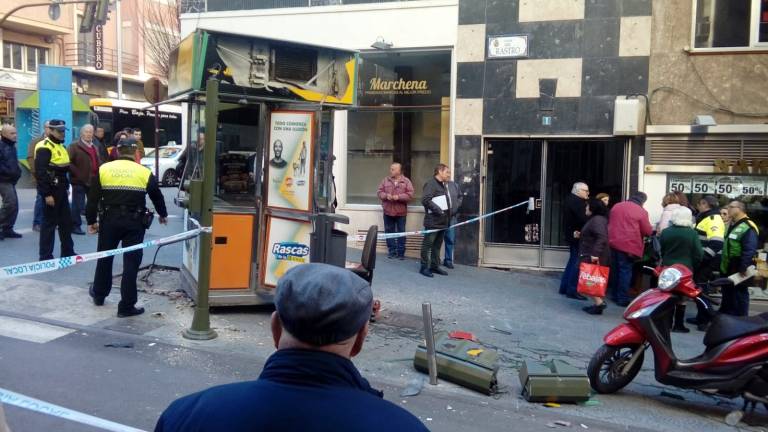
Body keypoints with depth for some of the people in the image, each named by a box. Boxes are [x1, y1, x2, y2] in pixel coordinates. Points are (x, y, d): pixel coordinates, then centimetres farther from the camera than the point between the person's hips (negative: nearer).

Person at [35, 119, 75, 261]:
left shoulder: (61, 146, 15)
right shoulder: (44, 147, -15)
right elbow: (40, 172, -22)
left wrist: (66, 187, 20)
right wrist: (46, 194, -23)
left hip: (61, 190, 9)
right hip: (50, 191, -9)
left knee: (66, 221, 14)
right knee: (49, 223, -2)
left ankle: (68, 252, 24)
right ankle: (45, 256, 6)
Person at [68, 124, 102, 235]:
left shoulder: (95, 147, 20)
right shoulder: (75, 147, -6)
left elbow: (99, 163, 24)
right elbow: (69, 163, -15)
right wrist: (78, 175, -19)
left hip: (93, 181, 7)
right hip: (79, 181, -7)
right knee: (78, 205, -3)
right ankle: (75, 226, 6)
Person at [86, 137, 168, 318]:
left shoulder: (103, 169, 1)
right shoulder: (145, 173, -1)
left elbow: (93, 198, 1)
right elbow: (157, 196, 13)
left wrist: (91, 221, 11)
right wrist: (163, 215, 30)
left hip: (109, 220, 2)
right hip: (134, 223, -2)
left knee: (104, 258, 20)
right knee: (131, 262, 2)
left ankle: (99, 294, 38)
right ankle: (126, 306, 4)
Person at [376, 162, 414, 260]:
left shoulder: (406, 181, -2)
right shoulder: (386, 180, 5)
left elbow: (410, 194, -9)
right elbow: (379, 192, 5)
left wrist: (399, 197, -20)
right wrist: (386, 196, -15)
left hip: (401, 212, -2)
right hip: (388, 211, 2)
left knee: (401, 232, 3)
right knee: (389, 232, 7)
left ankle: (401, 252, 11)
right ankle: (392, 251, 16)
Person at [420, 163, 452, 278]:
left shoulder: (443, 185, 19)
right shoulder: (431, 184, -11)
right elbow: (425, 200, -21)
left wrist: (448, 216, 11)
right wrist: (437, 210, -21)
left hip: (442, 221, 9)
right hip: (432, 221, -9)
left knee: (437, 245, 14)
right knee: (427, 244, -2)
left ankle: (435, 266, 22)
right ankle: (424, 267, 2)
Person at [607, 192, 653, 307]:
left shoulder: (616, 206, 12)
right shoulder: (641, 211, -6)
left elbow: (609, 222, 22)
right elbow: (647, 231, -3)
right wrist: (651, 229, 18)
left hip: (613, 243, 6)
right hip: (628, 245, -6)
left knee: (615, 270, 14)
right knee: (625, 271, -1)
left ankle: (615, 295, 23)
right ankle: (622, 299, 1)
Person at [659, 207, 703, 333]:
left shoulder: (665, 232, -3)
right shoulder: (692, 234, -10)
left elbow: (660, 251, 4)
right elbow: (699, 254, -8)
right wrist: (693, 266, 9)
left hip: (668, 268, 3)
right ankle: (678, 325, 7)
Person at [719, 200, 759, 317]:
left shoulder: (748, 228, -20)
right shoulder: (732, 225, 13)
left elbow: (749, 251, -26)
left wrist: (743, 268, -27)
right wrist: (721, 265, 20)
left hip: (738, 272, -10)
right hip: (727, 269, 10)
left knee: (739, 297, 0)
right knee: (727, 296, 20)